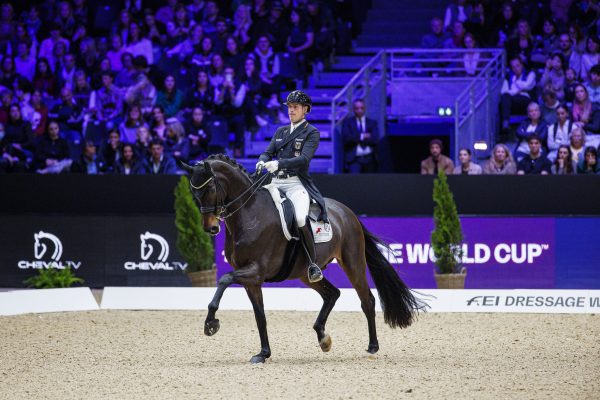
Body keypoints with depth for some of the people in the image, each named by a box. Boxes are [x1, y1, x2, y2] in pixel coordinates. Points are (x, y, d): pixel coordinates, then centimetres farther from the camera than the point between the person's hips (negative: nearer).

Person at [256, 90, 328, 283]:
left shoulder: (312, 133, 2)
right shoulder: (281, 131, 21)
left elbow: (304, 159, -12)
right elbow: (268, 152, 16)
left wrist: (279, 164, -26)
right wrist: (262, 162, -9)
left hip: (296, 183, -6)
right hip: (275, 182, 7)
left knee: (300, 219, -30)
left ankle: (313, 263, -14)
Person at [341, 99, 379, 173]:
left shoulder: (372, 123, 11)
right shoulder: (347, 122, 8)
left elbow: (375, 139, -6)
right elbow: (346, 138, -8)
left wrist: (356, 139, -7)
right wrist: (362, 136, -9)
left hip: (369, 159, 3)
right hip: (354, 159, -3)